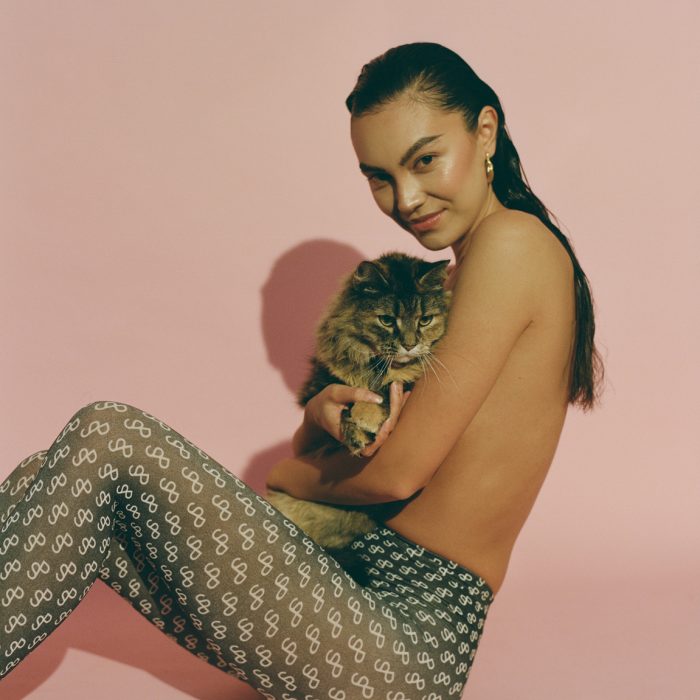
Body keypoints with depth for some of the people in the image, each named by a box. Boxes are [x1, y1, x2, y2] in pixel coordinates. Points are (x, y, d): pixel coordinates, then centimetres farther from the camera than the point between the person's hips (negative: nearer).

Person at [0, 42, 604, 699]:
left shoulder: (513, 240, -12)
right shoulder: (456, 278, 17)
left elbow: (398, 472, -16)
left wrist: (289, 474, 3)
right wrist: (323, 414, -8)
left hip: (408, 642, -9)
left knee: (110, 441, -18)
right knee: (57, 486, -2)